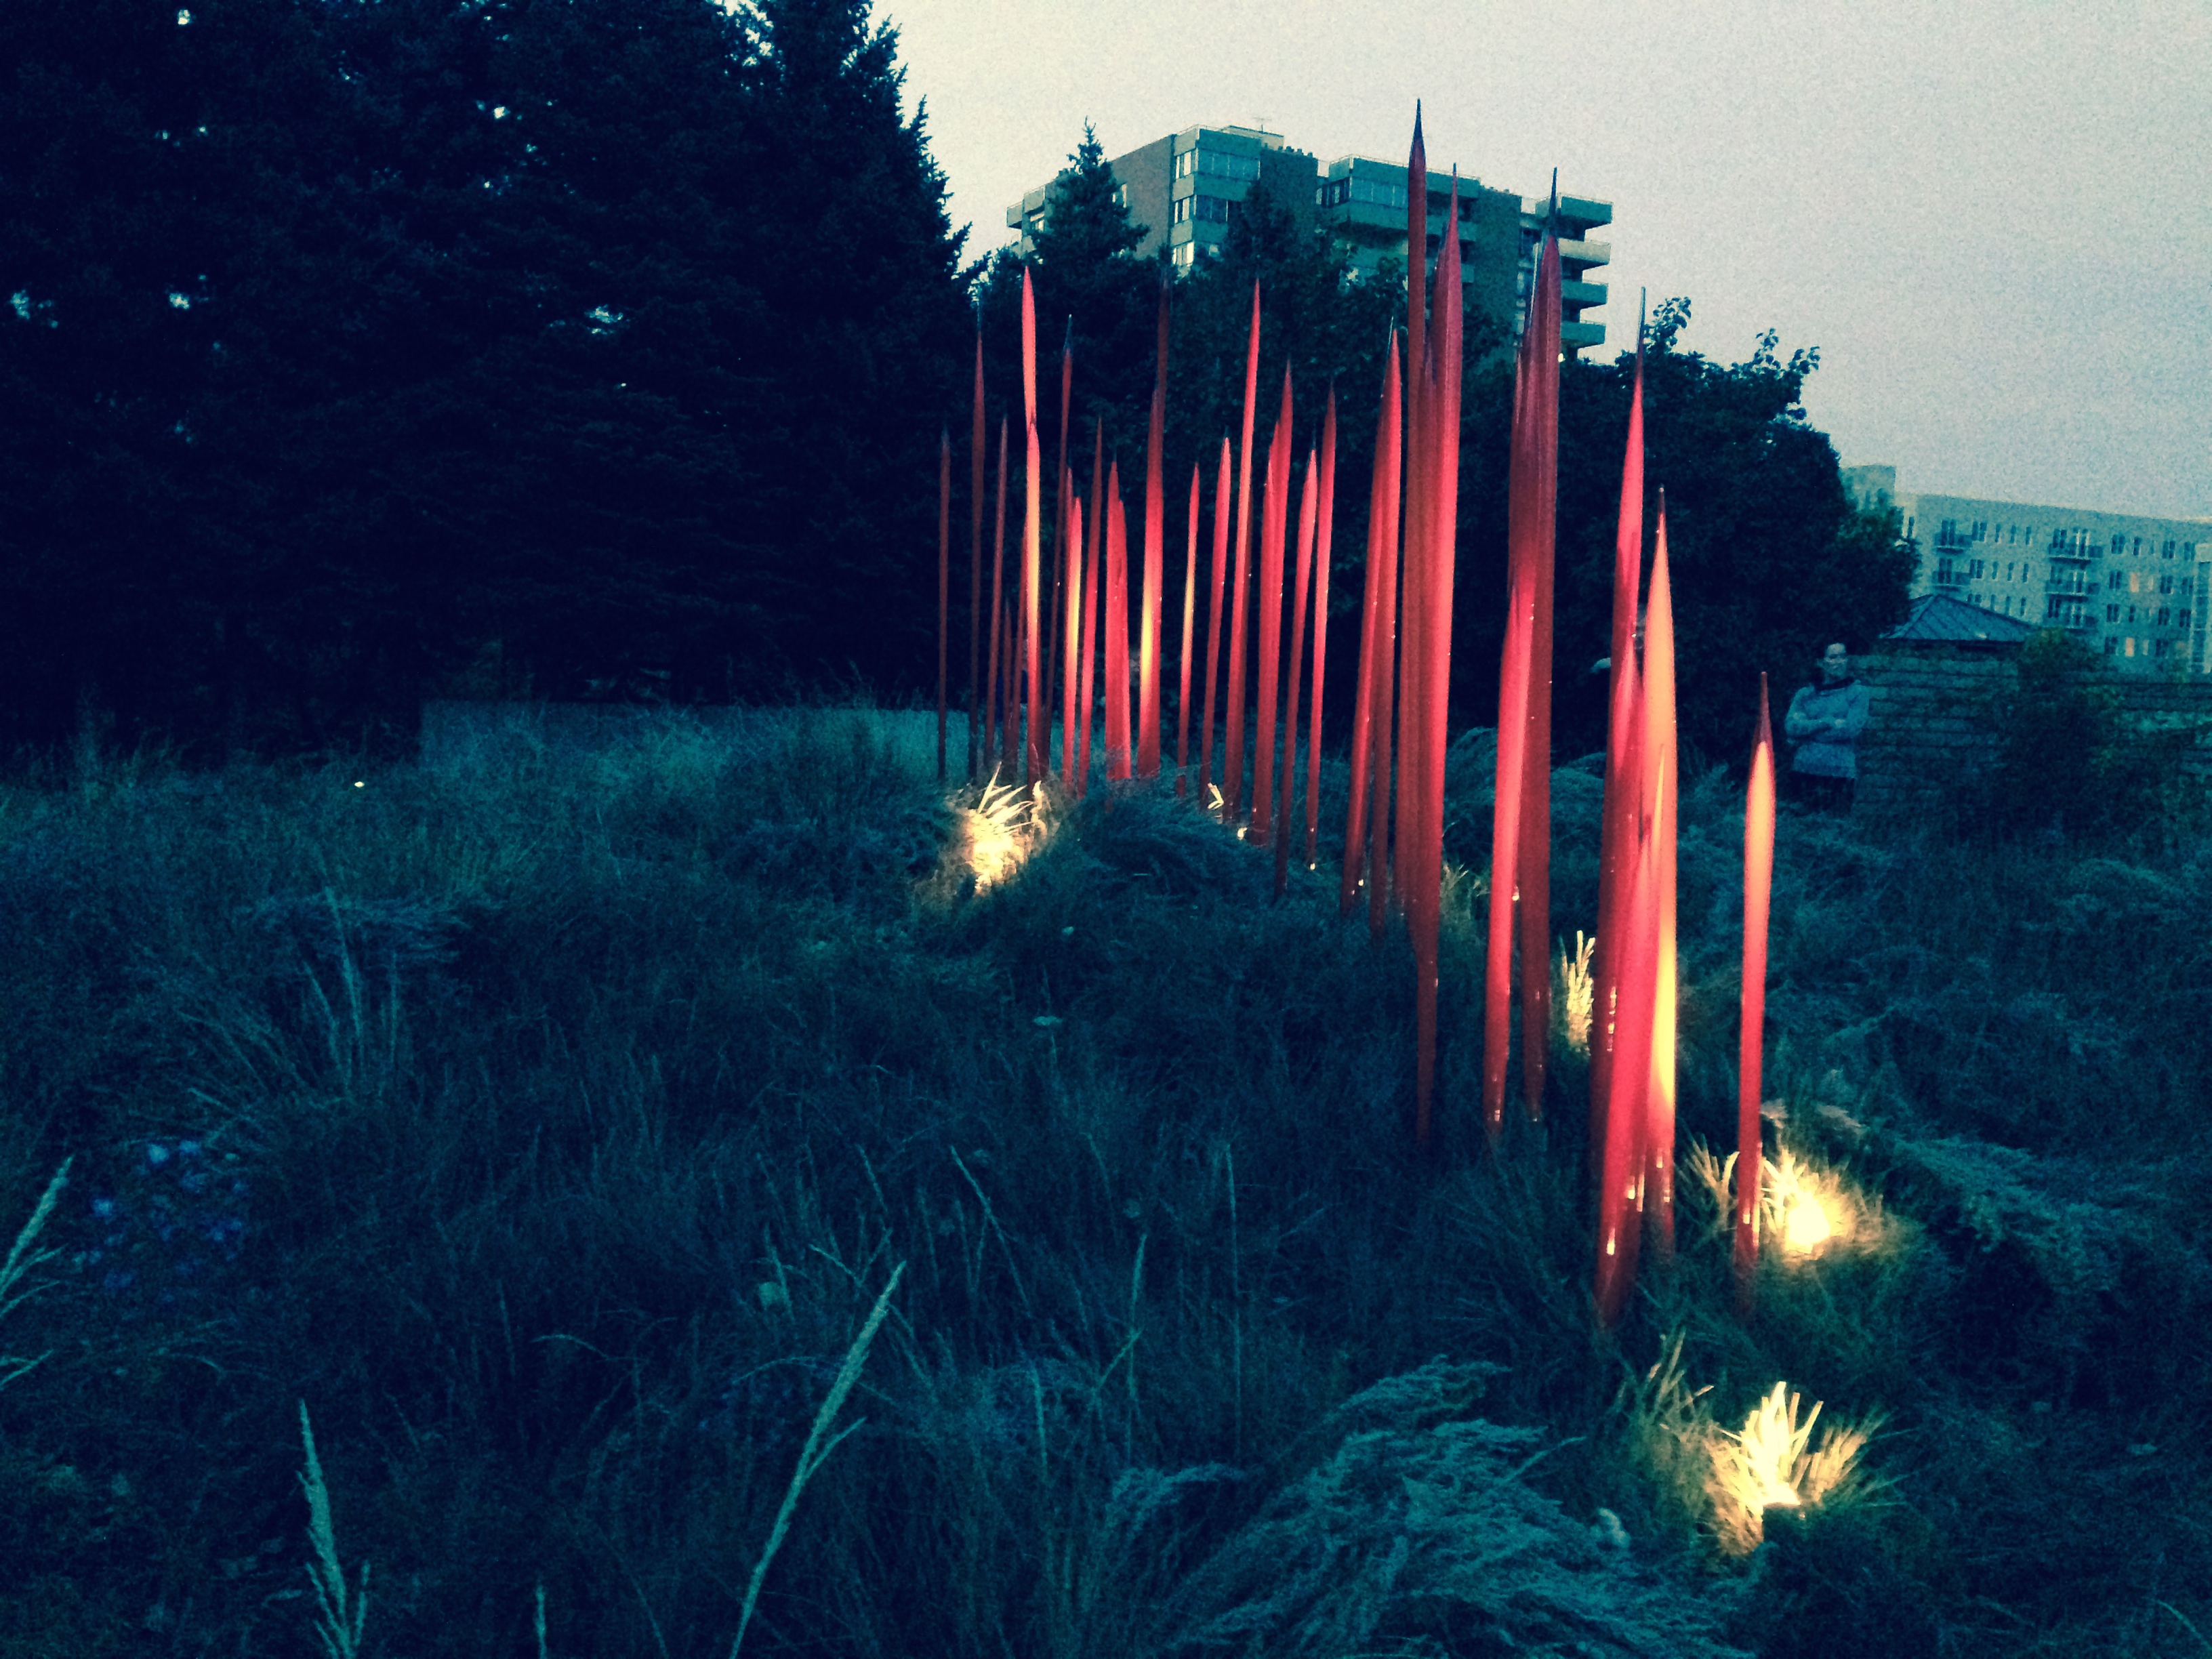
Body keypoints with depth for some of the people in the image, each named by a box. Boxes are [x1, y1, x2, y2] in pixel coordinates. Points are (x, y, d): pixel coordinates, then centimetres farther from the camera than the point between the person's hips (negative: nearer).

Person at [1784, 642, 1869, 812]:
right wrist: (1828, 723, -11)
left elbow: (1852, 728, -8)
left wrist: (1807, 728, -5)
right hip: (1804, 771, 2)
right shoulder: (1806, 693, 11)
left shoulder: (1857, 692, 7)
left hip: (1839, 773, -2)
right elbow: (1791, 726, -3)